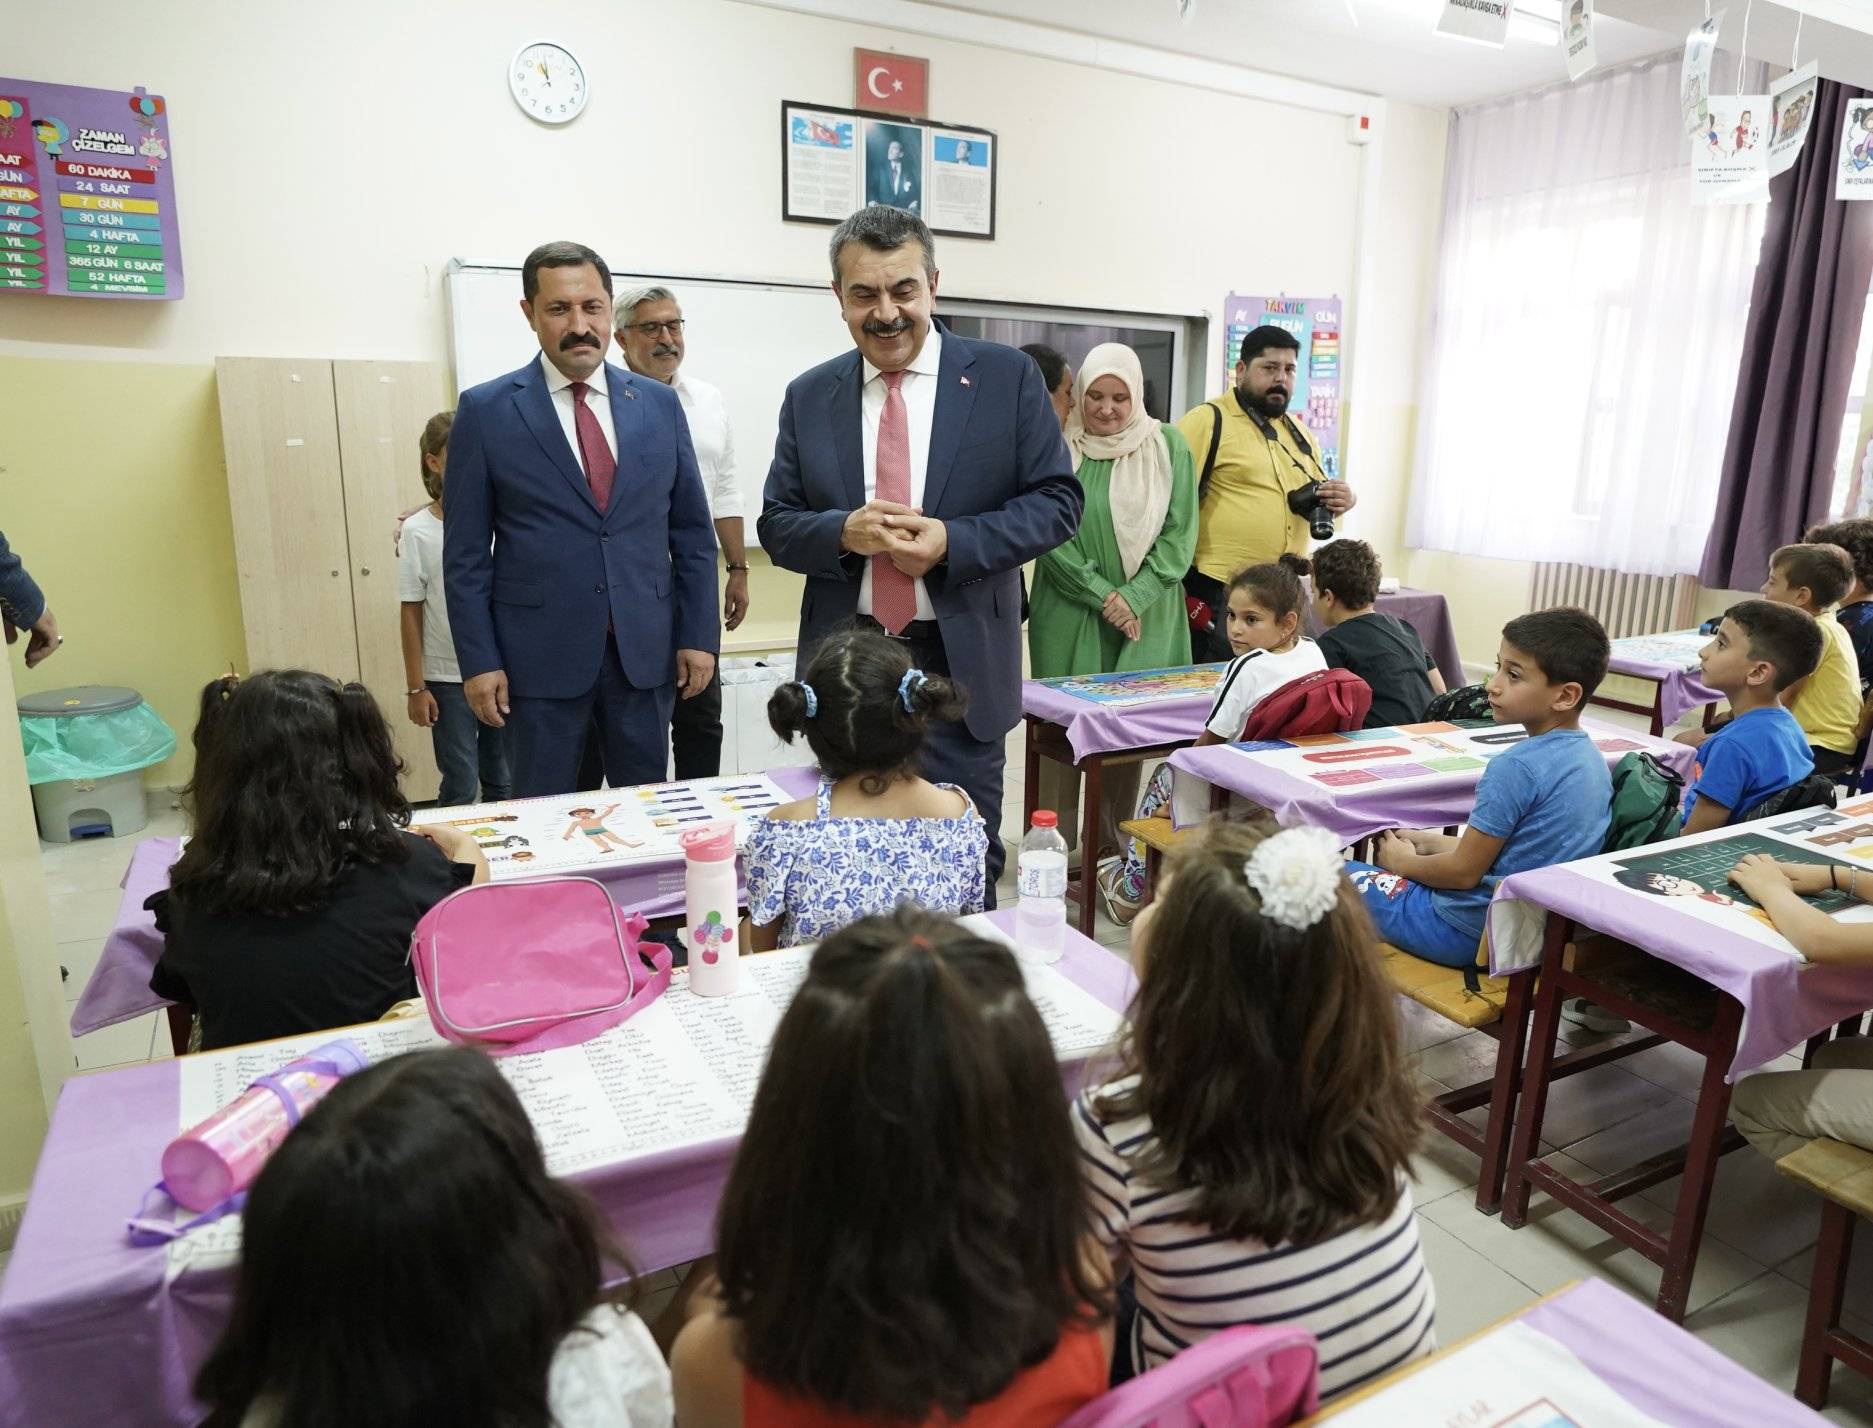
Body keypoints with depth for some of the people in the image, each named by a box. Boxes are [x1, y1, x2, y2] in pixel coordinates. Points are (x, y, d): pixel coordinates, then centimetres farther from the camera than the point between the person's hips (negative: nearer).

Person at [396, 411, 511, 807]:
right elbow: (412, 614, -2)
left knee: (503, 782, 12)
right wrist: (415, 686, -3)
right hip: (446, 678, -2)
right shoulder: (417, 531, -5)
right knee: (460, 787, 4)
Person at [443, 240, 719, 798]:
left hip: (646, 650, 2)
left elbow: (693, 532, 8)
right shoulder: (485, 410, -1)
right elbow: (466, 553, 0)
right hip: (541, 653, -2)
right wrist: (479, 661, -6)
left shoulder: (659, 404, 6)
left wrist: (699, 636, 2)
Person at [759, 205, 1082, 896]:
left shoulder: (1007, 376, 0)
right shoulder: (808, 396, 8)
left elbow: (1057, 500, -2)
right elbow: (776, 525, 8)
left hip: (962, 664, -2)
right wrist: (844, 531, -15)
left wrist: (953, 542, -17)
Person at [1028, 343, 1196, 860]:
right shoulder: (1059, 448, -1)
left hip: (1144, 615, 1)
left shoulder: (1168, 446, 3)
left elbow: (1179, 533, 0)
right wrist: (1101, 593, -12)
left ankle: (1113, 847, 17)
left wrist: (1135, 597, -11)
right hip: (1070, 612, -1)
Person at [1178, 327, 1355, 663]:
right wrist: (1180, 592, -17)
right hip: (1219, 597, -7)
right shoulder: (1208, 420, -6)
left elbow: (1321, 492, 29)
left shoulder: (1297, 431, 17)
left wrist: (1345, 498, 3)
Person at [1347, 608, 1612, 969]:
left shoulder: (1517, 767, -26)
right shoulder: (1590, 756, 2)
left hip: (1470, 933, -9)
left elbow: (1464, 873, -19)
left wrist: (1404, 862, -1)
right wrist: (1430, 843, 11)